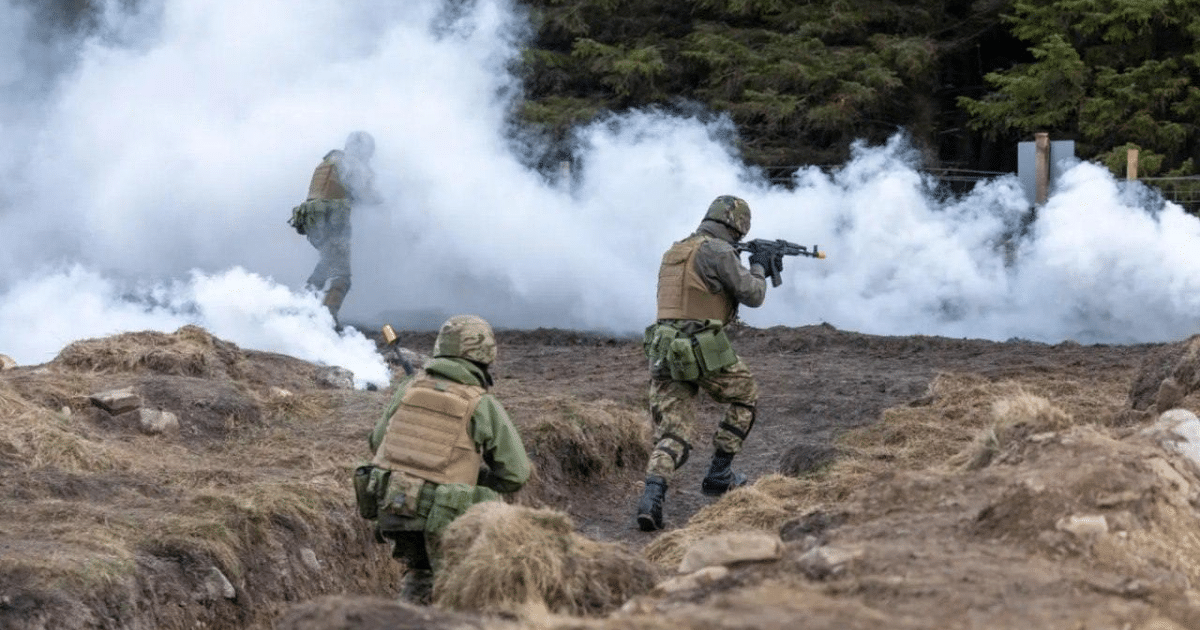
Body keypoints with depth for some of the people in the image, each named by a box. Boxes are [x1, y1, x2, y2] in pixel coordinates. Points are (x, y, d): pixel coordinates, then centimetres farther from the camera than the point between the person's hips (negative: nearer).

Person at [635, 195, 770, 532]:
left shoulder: (674, 252, 19)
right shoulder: (718, 251, -8)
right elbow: (752, 295, -1)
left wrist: (741, 268, 36)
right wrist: (758, 269, 19)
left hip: (665, 351, 7)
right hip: (705, 351, -7)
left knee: (672, 435, 3)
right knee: (745, 395, 21)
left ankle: (652, 496, -22)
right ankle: (719, 475, 21)